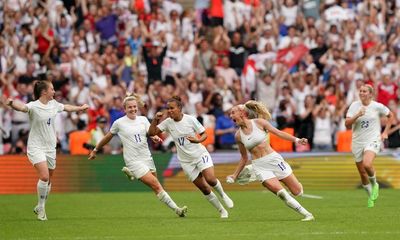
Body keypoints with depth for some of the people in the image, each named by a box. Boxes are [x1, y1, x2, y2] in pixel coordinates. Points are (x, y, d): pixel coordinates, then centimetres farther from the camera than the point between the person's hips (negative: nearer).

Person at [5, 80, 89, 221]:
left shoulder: (53, 104, 6)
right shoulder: (34, 106, -16)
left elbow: (66, 107, 27)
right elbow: (22, 107, -37)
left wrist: (80, 108, 42)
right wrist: (11, 103, -59)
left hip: (50, 147, 7)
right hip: (36, 147, -7)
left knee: (48, 180, 9)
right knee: (44, 176, -21)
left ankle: (40, 208, 27)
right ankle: (41, 208, -6)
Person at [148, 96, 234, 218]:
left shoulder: (190, 119, -10)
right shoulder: (168, 123, -3)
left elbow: (204, 134, -5)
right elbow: (151, 132, -4)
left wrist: (197, 140, -26)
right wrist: (155, 119, -18)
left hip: (200, 154, -2)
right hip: (186, 161, 2)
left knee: (210, 179, -24)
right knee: (204, 188, -2)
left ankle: (222, 194, 9)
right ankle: (222, 211, 14)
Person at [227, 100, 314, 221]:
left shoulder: (258, 122, -4)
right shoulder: (238, 135, 4)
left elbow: (278, 132, -1)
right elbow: (244, 158, 15)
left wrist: (296, 140, -11)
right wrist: (235, 175, 14)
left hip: (274, 159, -1)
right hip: (259, 166, 1)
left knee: (297, 192, -4)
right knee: (281, 192, -18)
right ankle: (307, 214, -7)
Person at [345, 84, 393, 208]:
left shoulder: (377, 106, -6)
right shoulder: (354, 105, -2)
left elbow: (390, 115, 12)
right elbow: (347, 124, -9)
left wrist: (385, 132, 6)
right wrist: (357, 115, -24)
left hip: (373, 140, -3)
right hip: (357, 142, 3)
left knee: (367, 164, -30)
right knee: (362, 173, 6)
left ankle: (374, 184, 0)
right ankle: (371, 197, 28)